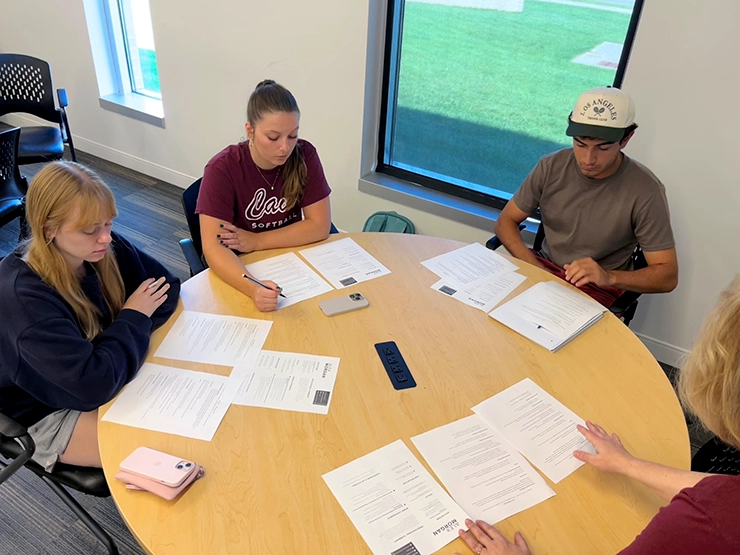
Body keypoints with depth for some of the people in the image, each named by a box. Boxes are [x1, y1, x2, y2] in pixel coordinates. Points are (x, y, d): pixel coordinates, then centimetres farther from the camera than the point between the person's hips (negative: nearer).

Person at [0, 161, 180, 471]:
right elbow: (92, 385, -37)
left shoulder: (104, 248, -14)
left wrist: (131, 329, -20)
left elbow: (168, 286, -3)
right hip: (51, 413, -6)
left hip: (113, 376, 6)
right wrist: (133, 320, -23)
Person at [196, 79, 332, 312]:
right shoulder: (222, 169, -19)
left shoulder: (304, 155, -11)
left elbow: (320, 225, -10)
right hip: (240, 270, -2)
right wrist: (253, 289, -43)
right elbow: (213, 247, -26)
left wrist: (256, 241, -18)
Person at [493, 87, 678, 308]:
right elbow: (506, 222, 0)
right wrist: (534, 266, -17)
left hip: (598, 288, -3)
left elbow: (667, 275, -12)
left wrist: (609, 277, -31)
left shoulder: (645, 191, -16)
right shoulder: (552, 167, -7)